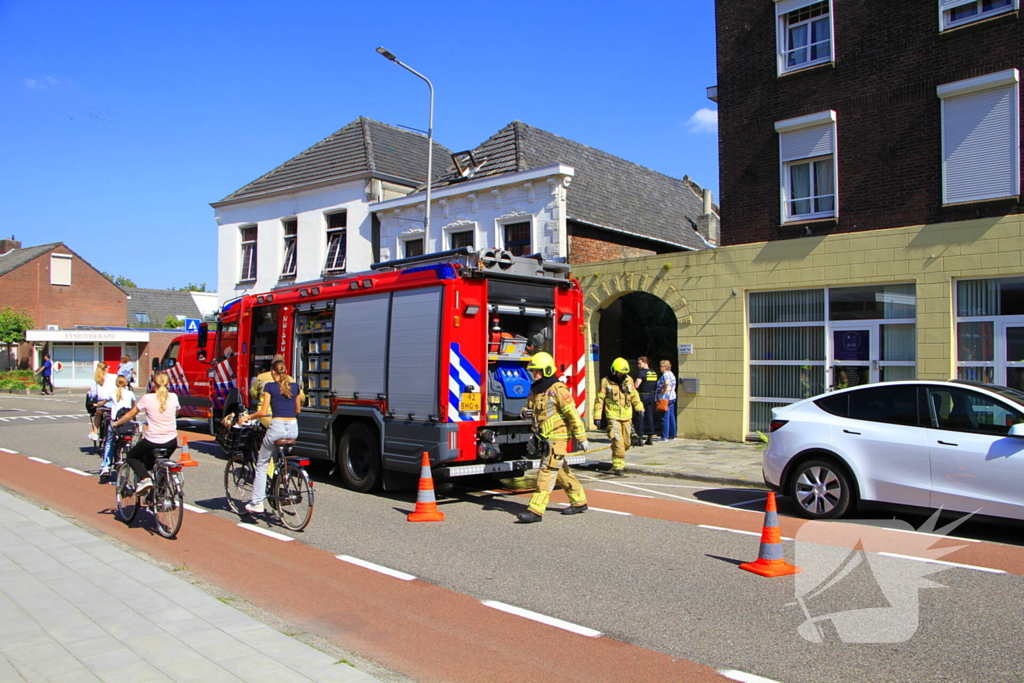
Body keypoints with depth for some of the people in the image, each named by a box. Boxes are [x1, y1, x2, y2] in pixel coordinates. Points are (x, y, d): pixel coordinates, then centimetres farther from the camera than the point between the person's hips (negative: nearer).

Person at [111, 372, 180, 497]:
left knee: (132, 456, 21)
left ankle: (144, 478, -3)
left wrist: (116, 423, 23)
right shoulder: (173, 397, 2)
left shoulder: (147, 398, -6)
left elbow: (130, 414, 6)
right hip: (171, 442, 4)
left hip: (152, 441, -4)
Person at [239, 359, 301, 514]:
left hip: (277, 427, -4)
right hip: (293, 427, 4)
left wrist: (247, 417, 9)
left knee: (262, 464, 9)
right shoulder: (295, 386, 10)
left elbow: (263, 412, -6)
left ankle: (257, 503, 8)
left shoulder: (270, 386, -2)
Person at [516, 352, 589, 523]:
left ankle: (536, 510, -11)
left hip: (557, 438, -9)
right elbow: (530, 409, 23)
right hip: (544, 439, 9)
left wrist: (582, 438, -14)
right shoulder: (535, 390, 11)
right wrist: (525, 412, -2)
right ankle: (579, 502, 28)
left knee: (547, 472, -10)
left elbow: (573, 414, -14)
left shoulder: (558, 390, -14)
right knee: (561, 472, 16)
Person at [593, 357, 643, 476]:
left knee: (626, 443, 10)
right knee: (618, 442, -12)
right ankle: (618, 467, -3)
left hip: (626, 417, 5)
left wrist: (639, 407, 2)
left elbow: (634, 395, 17)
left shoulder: (629, 380, 6)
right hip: (613, 417, -5)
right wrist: (598, 417, -6)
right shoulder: (606, 382, -6)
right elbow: (599, 400, -3)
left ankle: (618, 458, 36)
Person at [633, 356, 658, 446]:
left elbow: (636, 386, -20)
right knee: (650, 417, 9)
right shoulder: (654, 373, 11)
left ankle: (640, 437, -3)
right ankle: (650, 437, 11)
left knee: (640, 416, -2)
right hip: (651, 397, 7)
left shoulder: (641, 372, -13)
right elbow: (656, 386, 16)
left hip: (642, 396, -7)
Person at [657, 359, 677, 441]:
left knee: (665, 417, -6)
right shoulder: (671, 374, 16)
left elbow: (667, 383, -32)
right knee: (671, 417, 13)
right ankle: (672, 434, 19)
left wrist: (663, 392, -23)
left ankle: (664, 436, -4)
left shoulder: (665, 375, -14)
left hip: (665, 398, -10)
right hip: (672, 397, 10)